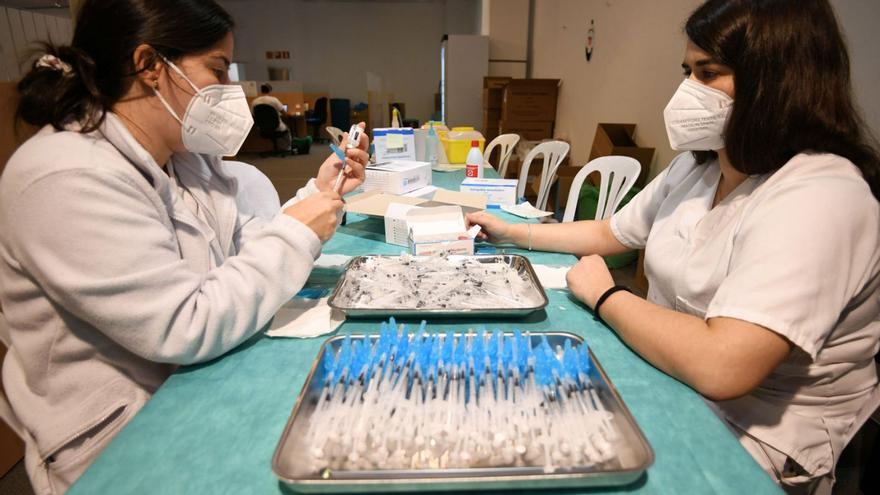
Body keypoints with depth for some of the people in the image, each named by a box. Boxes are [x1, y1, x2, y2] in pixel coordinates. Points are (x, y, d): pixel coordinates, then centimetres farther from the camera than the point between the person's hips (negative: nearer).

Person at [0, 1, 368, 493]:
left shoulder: (185, 153, 2)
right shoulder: (67, 179, -24)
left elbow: (239, 244, 8)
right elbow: (186, 329, -28)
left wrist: (318, 194, -2)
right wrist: (297, 234, -22)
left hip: (206, 373, 7)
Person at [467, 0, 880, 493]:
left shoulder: (818, 197, -26)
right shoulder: (698, 166, 3)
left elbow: (719, 367, -36)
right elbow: (610, 233, 14)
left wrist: (603, 296, -21)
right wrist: (511, 232, 11)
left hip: (745, 436, -7)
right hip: (671, 378, 7)